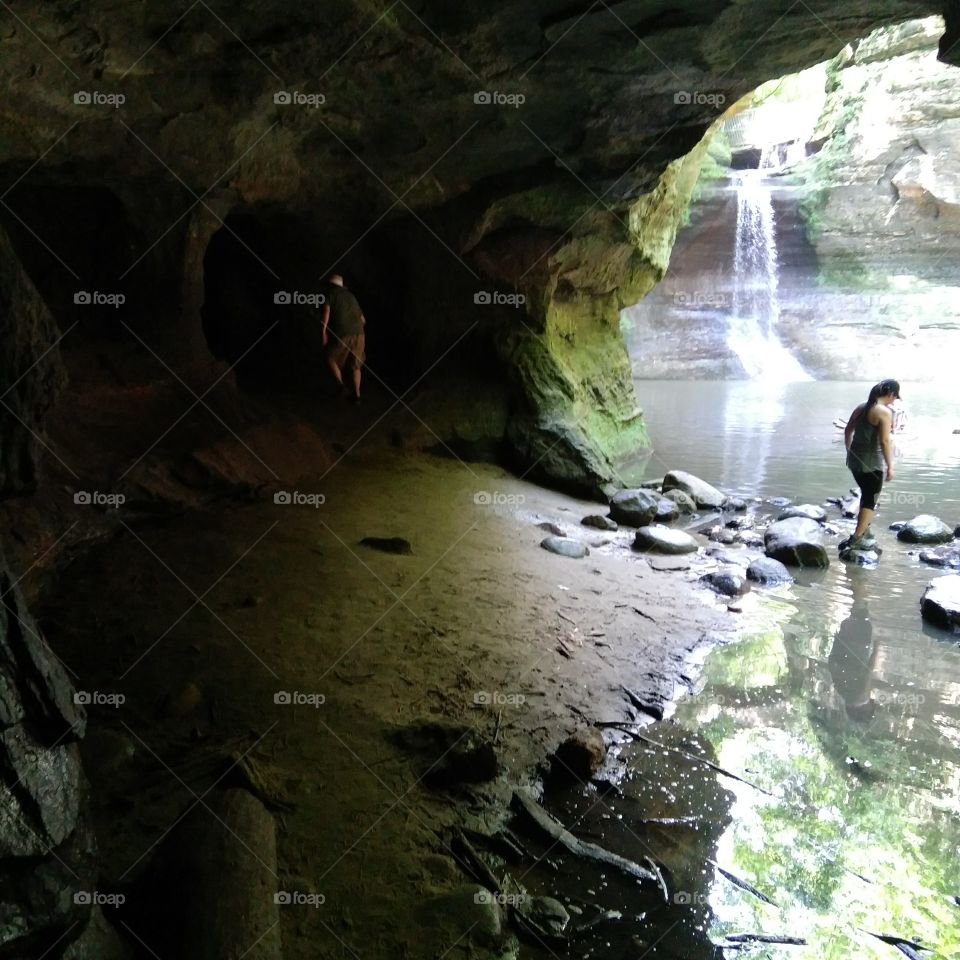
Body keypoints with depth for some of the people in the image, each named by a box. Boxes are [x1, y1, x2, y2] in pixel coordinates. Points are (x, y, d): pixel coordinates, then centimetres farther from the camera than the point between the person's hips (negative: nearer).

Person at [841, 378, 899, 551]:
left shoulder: (861, 407, 8)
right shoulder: (885, 412, -15)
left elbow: (848, 431, 16)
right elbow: (885, 441, -21)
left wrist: (850, 451, 28)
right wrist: (890, 467, -16)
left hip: (854, 459, 8)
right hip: (871, 463, -7)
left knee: (866, 494, 26)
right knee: (870, 500, 4)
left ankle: (863, 527, 41)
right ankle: (855, 539, 1)